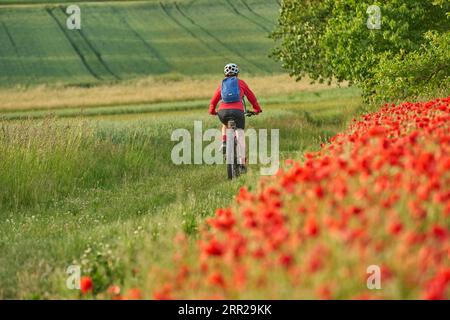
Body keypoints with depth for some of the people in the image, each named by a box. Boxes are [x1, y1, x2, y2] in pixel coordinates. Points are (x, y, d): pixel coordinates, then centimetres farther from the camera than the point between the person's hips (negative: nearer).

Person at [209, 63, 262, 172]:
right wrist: (257, 109, 33)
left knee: (225, 125, 36)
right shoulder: (241, 83, 17)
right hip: (238, 111, -2)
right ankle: (241, 163, -12)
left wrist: (212, 111, 40)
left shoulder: (222, 84, 21)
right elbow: (251, 97, 21)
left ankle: (224, 143, 13)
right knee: (240, 136, -1)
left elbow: (214, 100, 23)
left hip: (223, 112, 2)